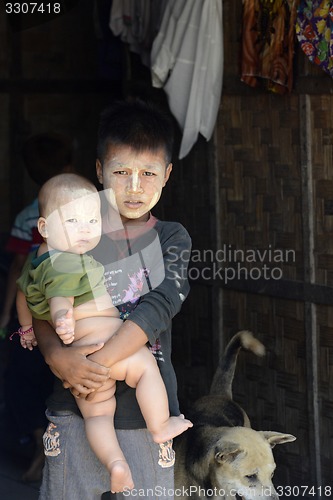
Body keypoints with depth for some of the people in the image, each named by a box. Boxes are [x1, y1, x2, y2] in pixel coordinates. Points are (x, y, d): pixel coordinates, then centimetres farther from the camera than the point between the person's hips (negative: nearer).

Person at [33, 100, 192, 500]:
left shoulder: (172, 240, 1)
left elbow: (159, 307, -12)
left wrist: (100, 360, -22)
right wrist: (57, 356, -22)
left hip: (145, 407, 0)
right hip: (74, 408, 0)